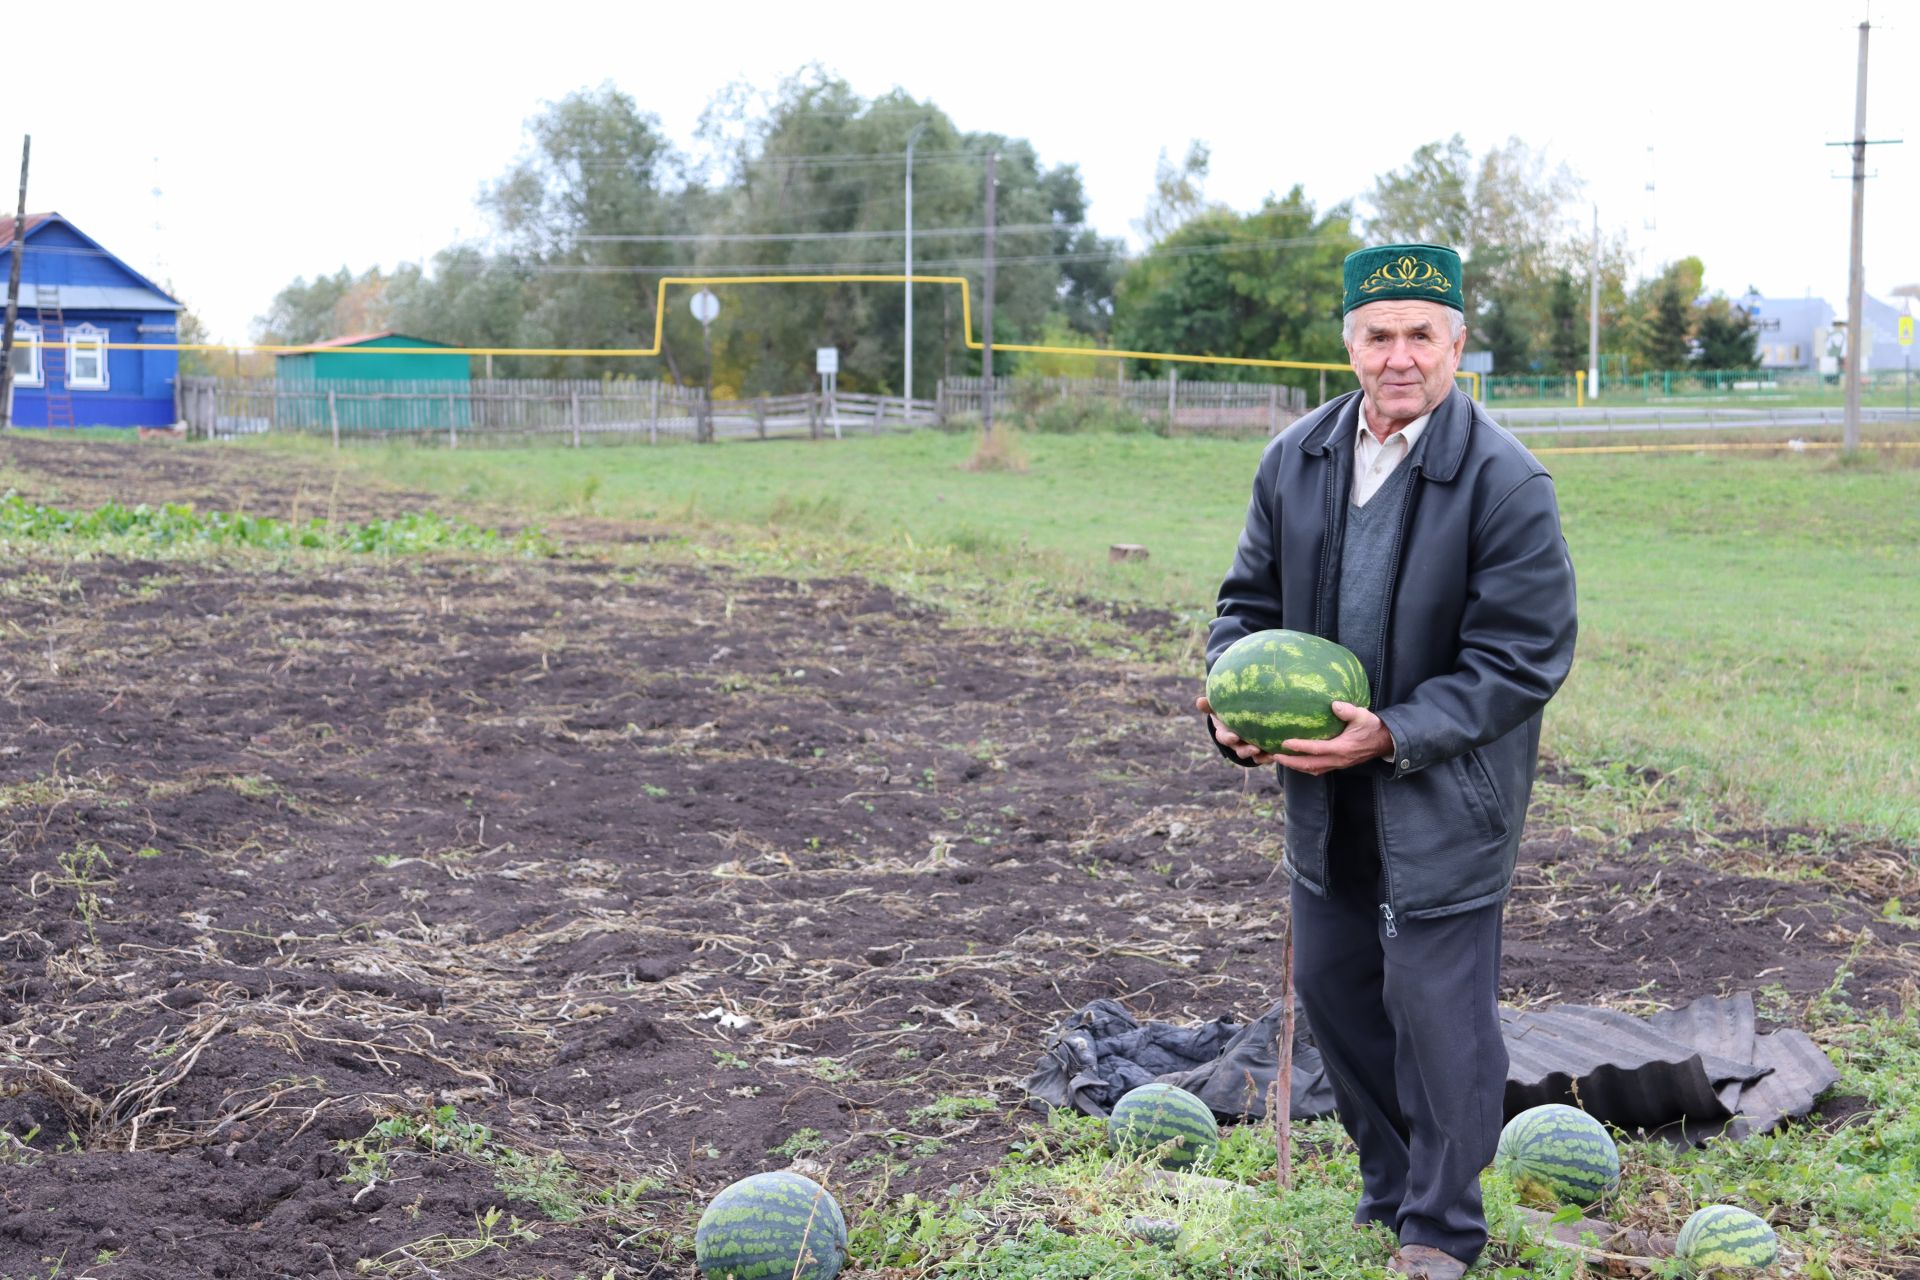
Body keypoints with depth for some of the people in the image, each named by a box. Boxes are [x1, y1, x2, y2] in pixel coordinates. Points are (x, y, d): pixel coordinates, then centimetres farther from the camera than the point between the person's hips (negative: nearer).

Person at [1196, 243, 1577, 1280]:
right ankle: (1388, 1189, 36)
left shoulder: (1506, 484, -16)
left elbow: (1522, 659, -16)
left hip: (1445, 795, -6)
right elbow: (1252, 597, 12)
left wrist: (1396, 734, -24)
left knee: (1437, 1003, -1)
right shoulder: (1296, 459, 2)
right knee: (1332, 984, 16)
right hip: (1325, 791, 6)